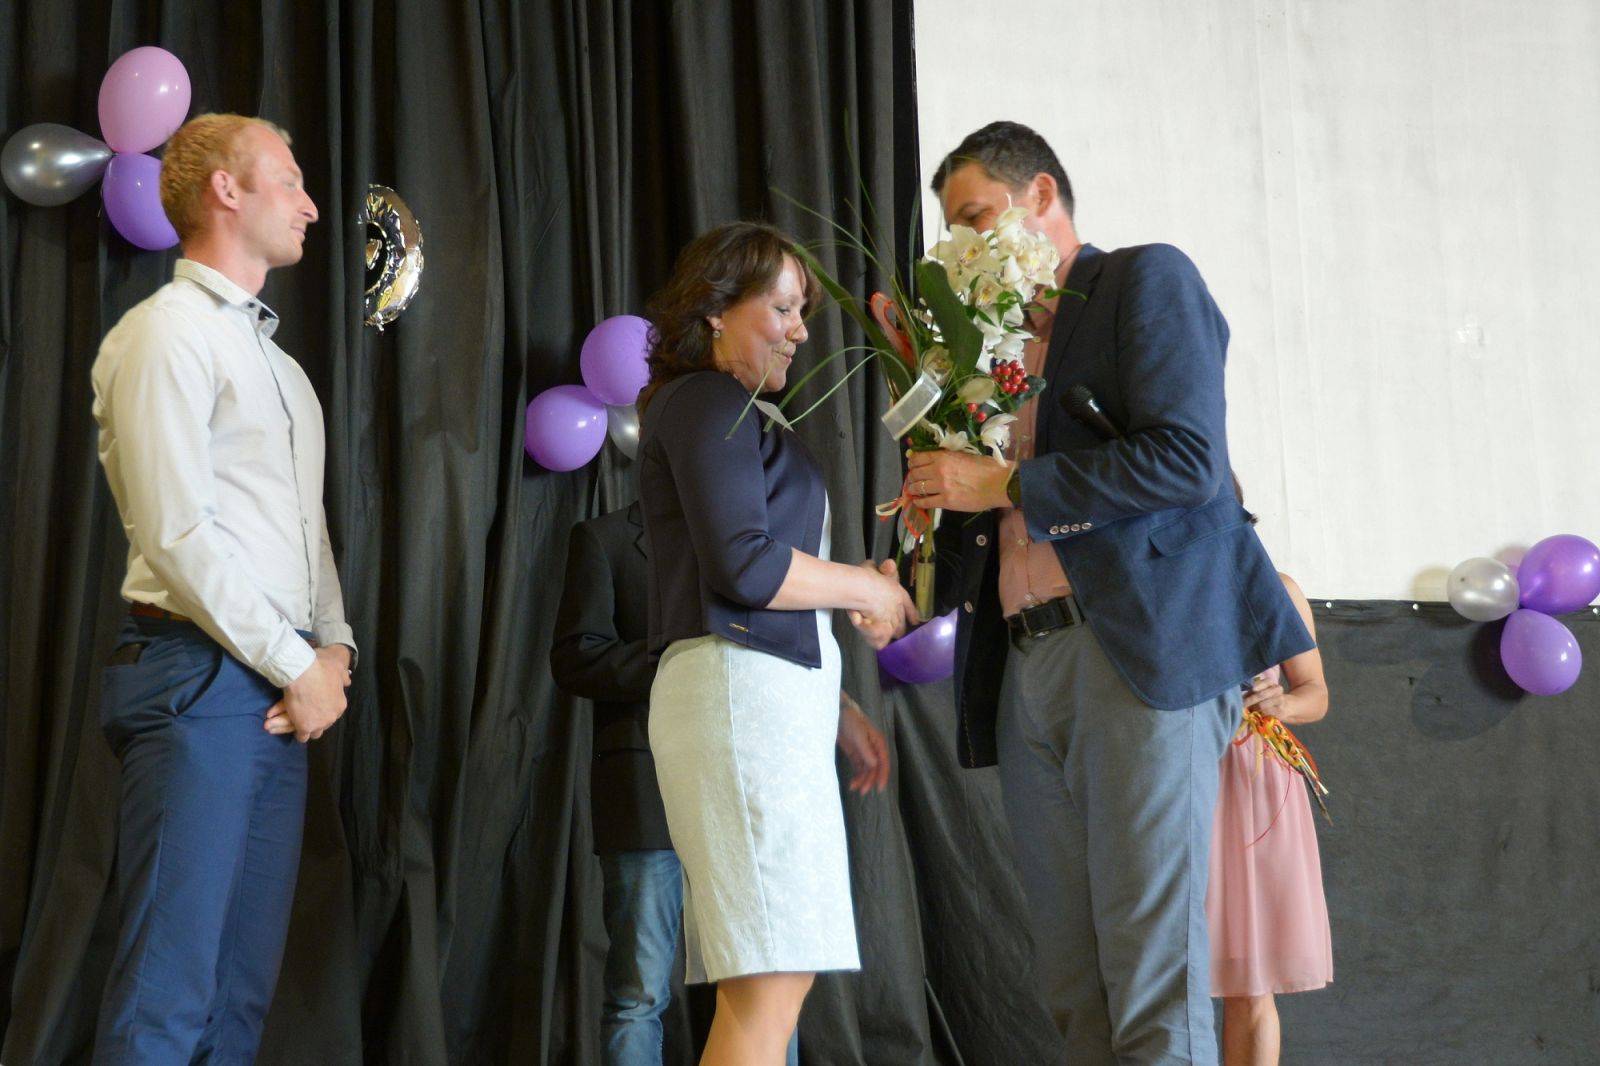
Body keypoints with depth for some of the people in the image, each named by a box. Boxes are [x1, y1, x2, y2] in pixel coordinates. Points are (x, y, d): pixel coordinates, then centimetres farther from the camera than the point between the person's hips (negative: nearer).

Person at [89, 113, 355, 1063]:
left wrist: (335, 647, 5)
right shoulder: (167, 334, -6)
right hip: (199, 675, -9)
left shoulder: (276, 360, 22)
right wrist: (296, 666, -10)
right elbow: (179, 537, -14)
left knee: (245, 987, 8)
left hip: (283, 693, 9)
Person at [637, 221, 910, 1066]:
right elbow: (743, 565, -15)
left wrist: (836, 708, 22)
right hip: (739, 690, -10)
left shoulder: (738, 413, 26)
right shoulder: (707, 403, -3)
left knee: (764, 986, 4)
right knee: (770, 985, -16)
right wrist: (868, 589, -2)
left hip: (770, 697, 10)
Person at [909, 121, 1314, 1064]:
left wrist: (1004, 484, -10)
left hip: (1143, 646, -7)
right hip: (1028, 662, 7)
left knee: (1155, 971, -10)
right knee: (1073, 979, 4)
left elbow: (1188, 457, -11)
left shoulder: (1147, 280, 4)